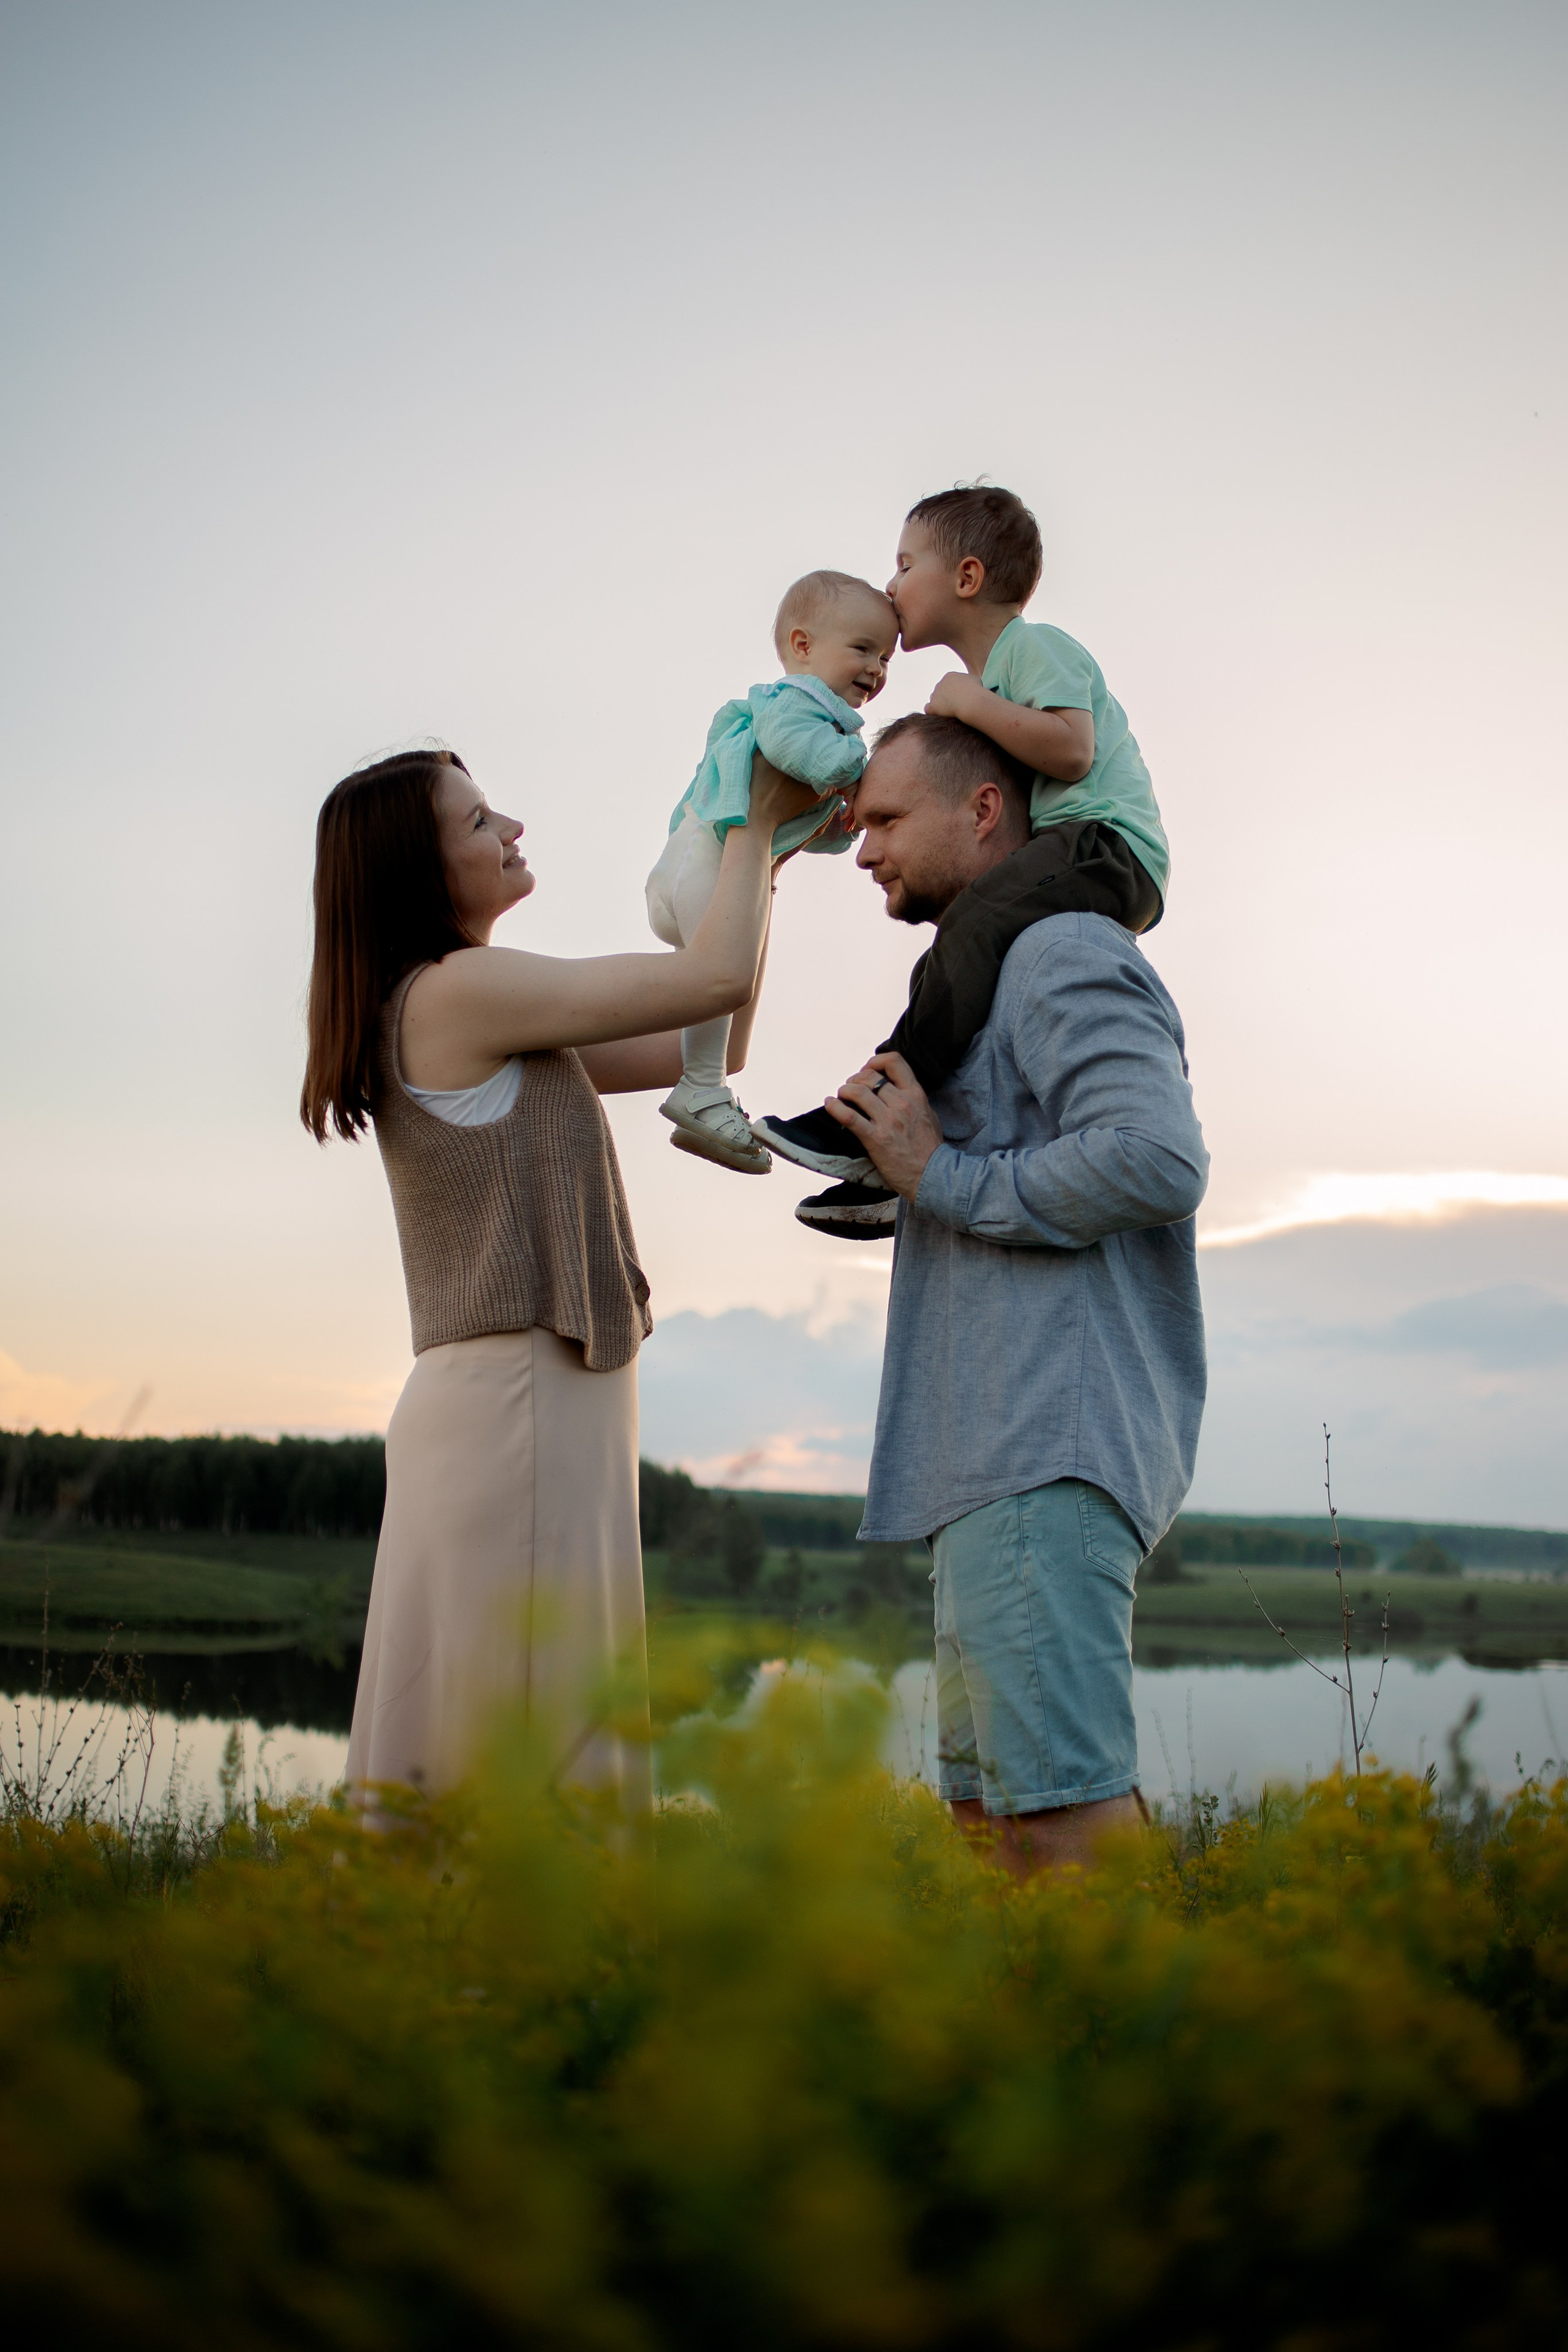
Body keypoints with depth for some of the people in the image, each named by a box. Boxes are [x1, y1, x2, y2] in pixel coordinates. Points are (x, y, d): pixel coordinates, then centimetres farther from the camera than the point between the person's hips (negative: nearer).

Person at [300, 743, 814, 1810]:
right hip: (518, 1396, -10)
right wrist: (758, 822, 4)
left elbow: (703, 1051, 19)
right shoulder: (457, 990, -10)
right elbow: (715, 980, -10)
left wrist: (763, 853, 17)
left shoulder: (477, 1018, 19)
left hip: (501, 1402, 10)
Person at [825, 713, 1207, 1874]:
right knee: (985, 1801, 12)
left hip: (1051, 1449, -11)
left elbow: (1160, 1160, -23)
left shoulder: (1064, 953, -7)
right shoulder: (983, 973, 25)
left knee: (1061, 1817, -13)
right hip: (998, 1459, 11)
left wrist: (941, 1176, -14)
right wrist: (892, 1148, 15)